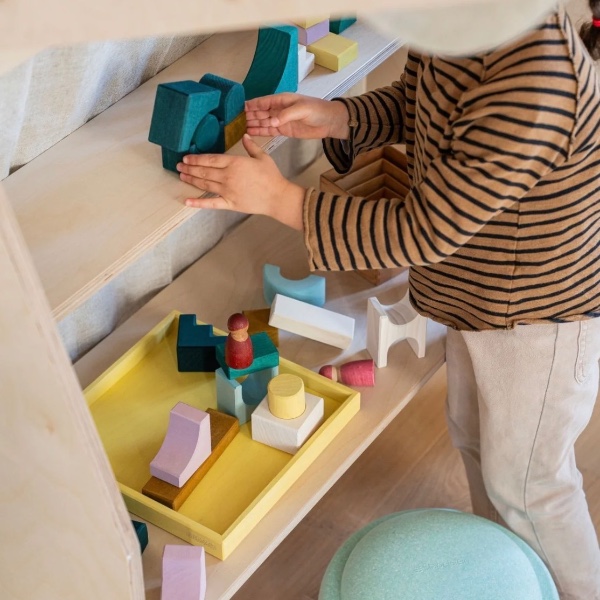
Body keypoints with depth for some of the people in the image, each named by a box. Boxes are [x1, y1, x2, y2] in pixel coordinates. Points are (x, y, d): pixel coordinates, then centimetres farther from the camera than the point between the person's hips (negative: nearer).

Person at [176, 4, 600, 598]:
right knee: (474, 437, 29)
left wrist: (279, 198, -29)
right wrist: (334, 118, -14)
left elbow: (425, 233, -34)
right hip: (481, 300, 9)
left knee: (525, 481, 14)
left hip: (541, 323, -9)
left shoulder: (530, 84, -41)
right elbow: (408, 104, 7)